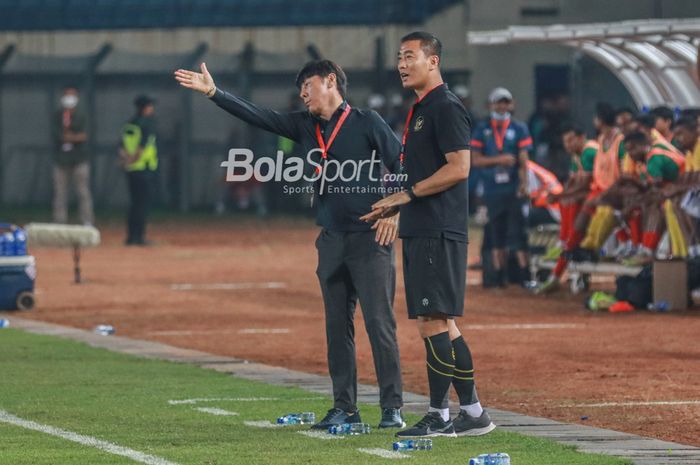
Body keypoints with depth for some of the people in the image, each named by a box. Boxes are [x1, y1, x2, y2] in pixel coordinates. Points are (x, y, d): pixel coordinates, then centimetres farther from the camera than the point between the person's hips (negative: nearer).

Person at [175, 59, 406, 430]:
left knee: (379, 323, -7)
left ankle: (392, 408, -5)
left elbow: (401, 165, -5)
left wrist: (394, 210, -15)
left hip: (370, 236, -6)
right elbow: (256, 117, 8)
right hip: (331, 241, 6)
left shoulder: (366, 123, -3)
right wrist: (213, 93, -1)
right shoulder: (304, 126, 13)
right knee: (337, 326, 7)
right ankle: (344, 408, 12)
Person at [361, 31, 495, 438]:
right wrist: (392, 207, 20)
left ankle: (473, 412, -11)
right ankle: (439, 416, 11)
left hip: (439, 232, -10)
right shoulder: (419, 110, 20)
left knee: (437, 323, -13)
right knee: (431, 324, 9)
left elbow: (458, 168, -18)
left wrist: (408, 193, -15)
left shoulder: (446, 107, -11)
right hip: (420, 232, 10)